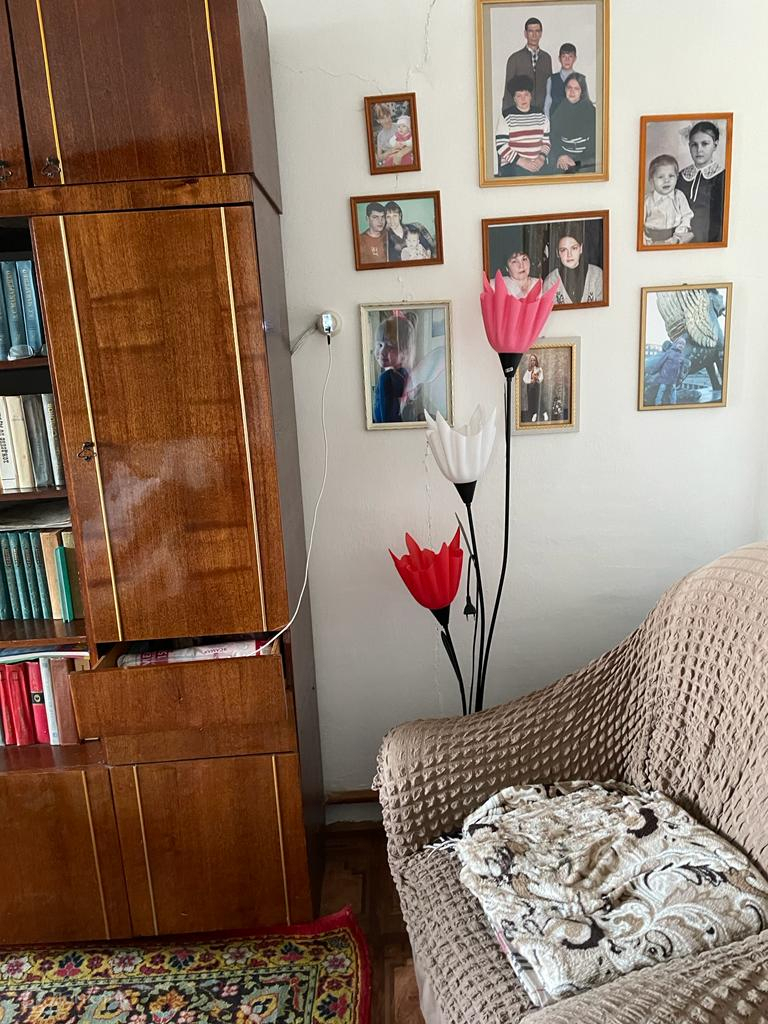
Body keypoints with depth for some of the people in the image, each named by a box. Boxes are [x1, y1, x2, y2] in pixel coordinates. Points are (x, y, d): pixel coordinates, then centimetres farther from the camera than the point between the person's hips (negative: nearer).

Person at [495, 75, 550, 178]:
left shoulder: (540, 115, 14)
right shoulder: (506, 116, 2)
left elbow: (546, 141, 15)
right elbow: (501, 146, -6)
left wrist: (541, 158, -6)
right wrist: (522, 161, -13)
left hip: (538, 165, 4)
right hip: (513, 166, -3)